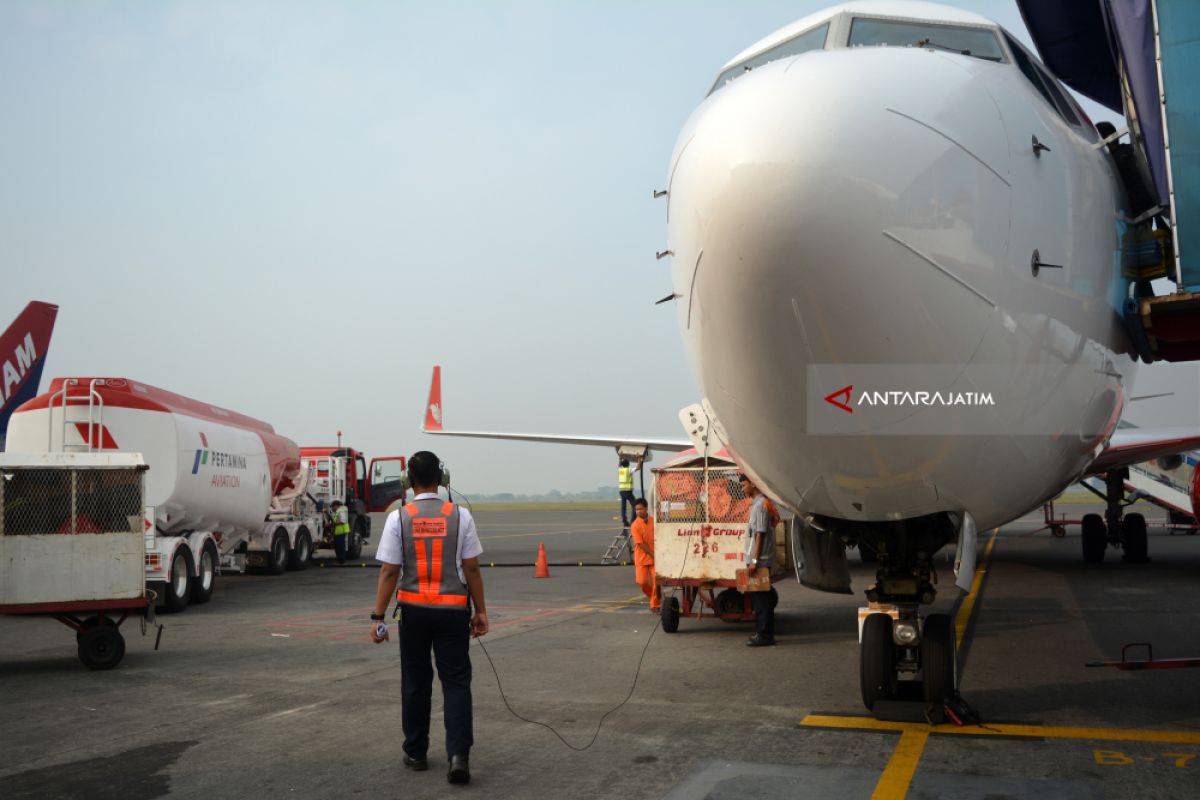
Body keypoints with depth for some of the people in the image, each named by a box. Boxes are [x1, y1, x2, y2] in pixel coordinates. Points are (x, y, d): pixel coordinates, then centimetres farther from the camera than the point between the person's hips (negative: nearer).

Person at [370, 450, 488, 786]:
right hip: (453, 610, 0)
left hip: (413, 609, 1)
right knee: (456, 682, 5)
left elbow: (389, 572, -7)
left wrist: (378, 616, -2)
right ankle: (459, 753, -8)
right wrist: (480, 611, 5)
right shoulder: (460, 516, -4)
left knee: (415, 683, 14)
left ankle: (416, 753, 25)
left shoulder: (398, 518, -5)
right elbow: (472, 569, -3)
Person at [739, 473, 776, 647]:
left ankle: (764, 635, -1)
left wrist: (755, 560, -20)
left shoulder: (760, 505, -15)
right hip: (759, 560, 10)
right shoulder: (757, 503, 15)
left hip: (760, 560, -10)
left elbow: (760, 534, -19)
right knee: (759, 597, 13)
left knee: (760, 598, -5)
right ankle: (763, 632, 19)